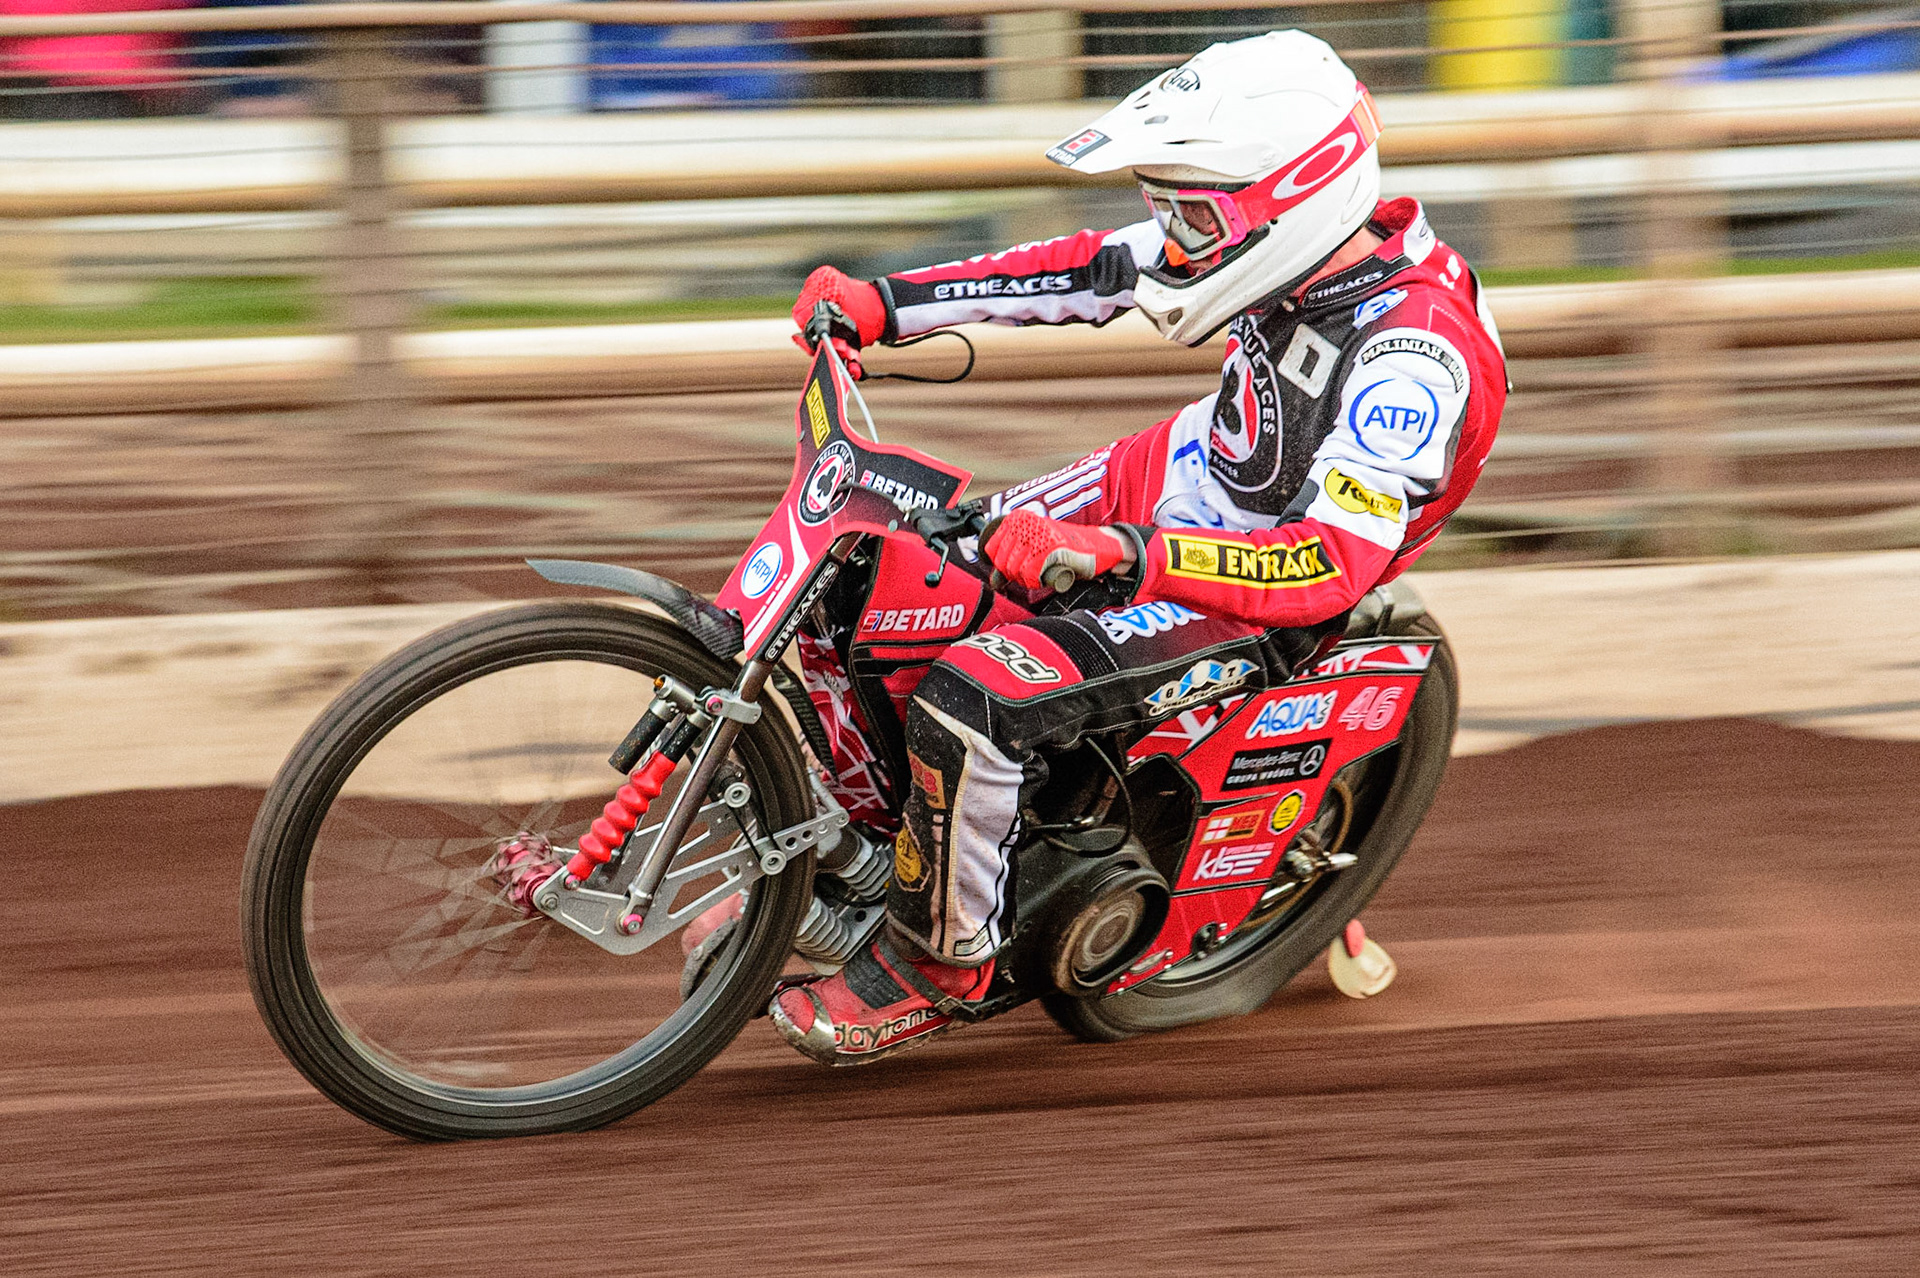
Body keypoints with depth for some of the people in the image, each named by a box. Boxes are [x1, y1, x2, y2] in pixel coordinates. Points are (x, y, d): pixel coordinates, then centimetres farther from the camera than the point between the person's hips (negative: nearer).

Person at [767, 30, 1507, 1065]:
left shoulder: (1418, 357, -32)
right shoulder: (1294, 243, -9)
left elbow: (1336, 562, -39)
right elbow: (1093, 272, 3)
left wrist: (1115, 552, -48)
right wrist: (881, 302, -1)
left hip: (1251, 602, -9)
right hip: (1176, 479, 9)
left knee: (970, 696, -27)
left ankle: (937, 965, -4)